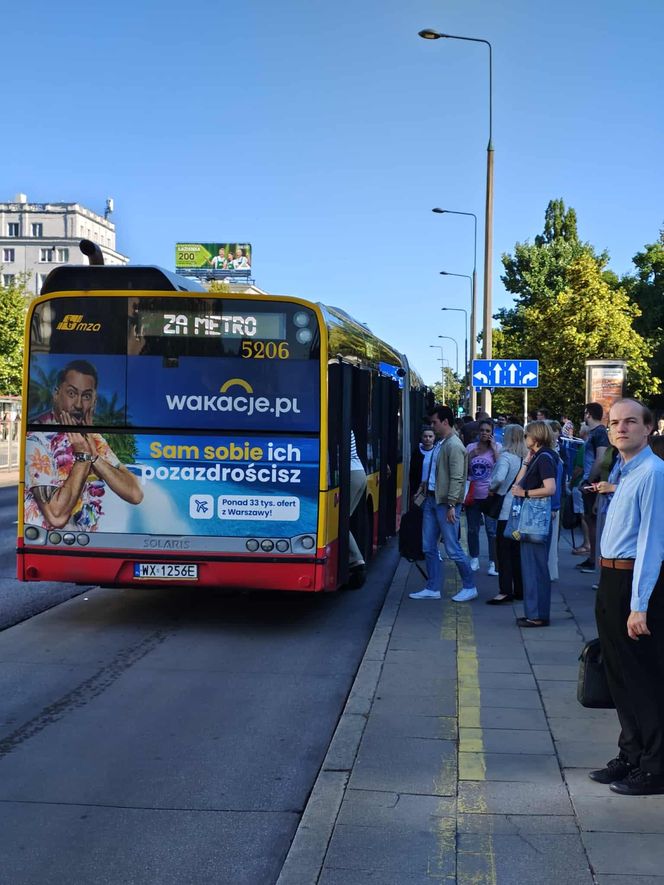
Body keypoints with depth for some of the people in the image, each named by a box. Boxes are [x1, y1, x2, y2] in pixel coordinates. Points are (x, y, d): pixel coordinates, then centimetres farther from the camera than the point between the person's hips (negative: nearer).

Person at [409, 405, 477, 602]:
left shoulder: (454, 446, -15)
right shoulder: (439, 444, 14)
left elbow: (456, 478, -20)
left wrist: (451, 505, -22)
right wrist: (425, 492, 16)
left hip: (445, 503, -9)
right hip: (432, 500, 9)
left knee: (452, 548, -2)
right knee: (429, 547, 10)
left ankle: (470, 587, 11)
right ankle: (433, 588, 17)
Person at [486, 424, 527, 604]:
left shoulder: (506, 456, -12)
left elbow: (499, 477, -26)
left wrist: (492, 488, -9)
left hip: (507, 510, -7)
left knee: (504, 550, -3)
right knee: (518, 551, 13)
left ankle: (506, 591, -6)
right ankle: (520, 590, 17)